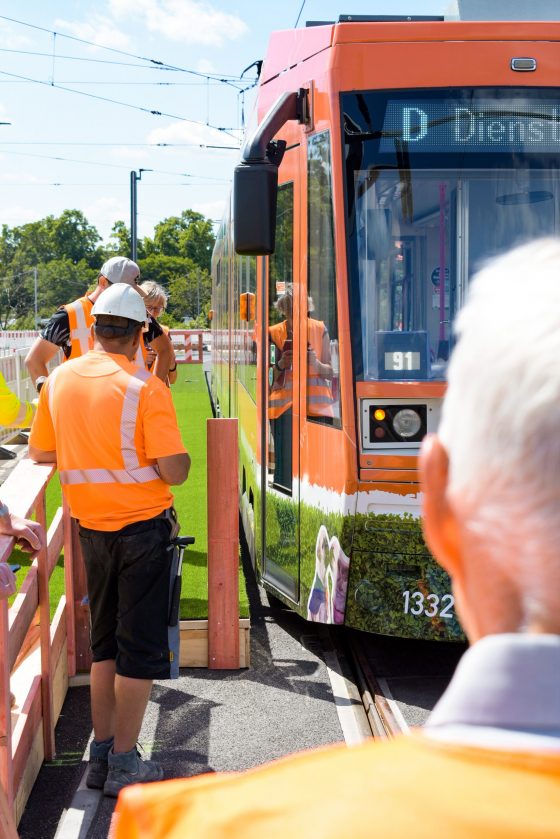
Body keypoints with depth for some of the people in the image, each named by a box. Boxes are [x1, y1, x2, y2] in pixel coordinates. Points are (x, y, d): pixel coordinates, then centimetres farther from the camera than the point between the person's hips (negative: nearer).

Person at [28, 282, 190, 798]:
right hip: (143, 528, -6)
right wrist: (178, 455, 3)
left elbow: (42, 453, 11)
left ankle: (102, 753, 25)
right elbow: (174, 470, -19)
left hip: (92, 528, 6)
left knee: (105, 642, 19)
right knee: (142, 648, 3)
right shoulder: (145, 388, -16)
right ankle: (124, 765, 8)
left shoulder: (60, 380, 1)